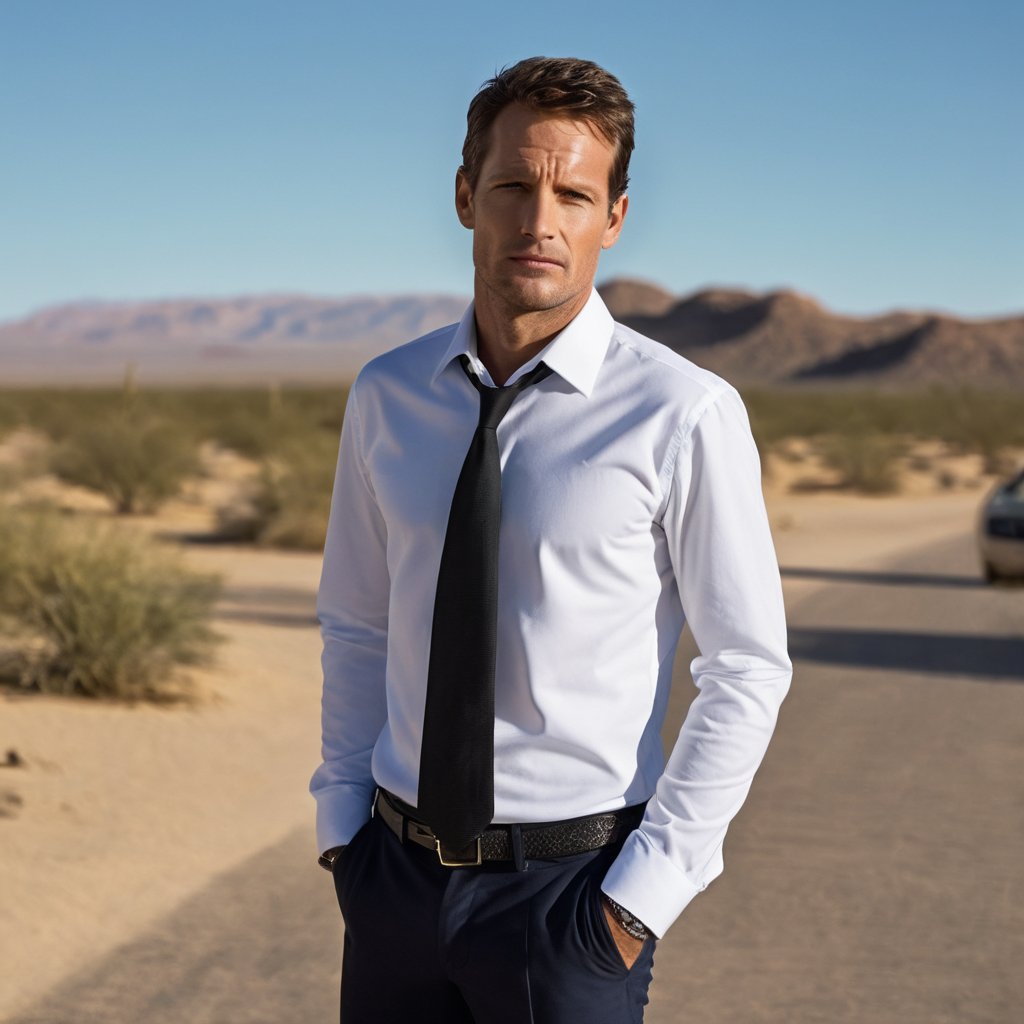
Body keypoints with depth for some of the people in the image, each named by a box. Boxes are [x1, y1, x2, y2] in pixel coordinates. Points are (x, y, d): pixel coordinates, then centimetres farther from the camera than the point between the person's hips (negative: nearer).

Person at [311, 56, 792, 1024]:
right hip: (397, 872, 4)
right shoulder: (386, 397, 1)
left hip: (571, 883, -4)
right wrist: (341, 820, 5)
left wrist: (643, 895, -11)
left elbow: (747, 671, -8)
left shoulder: (684, 415, -12)